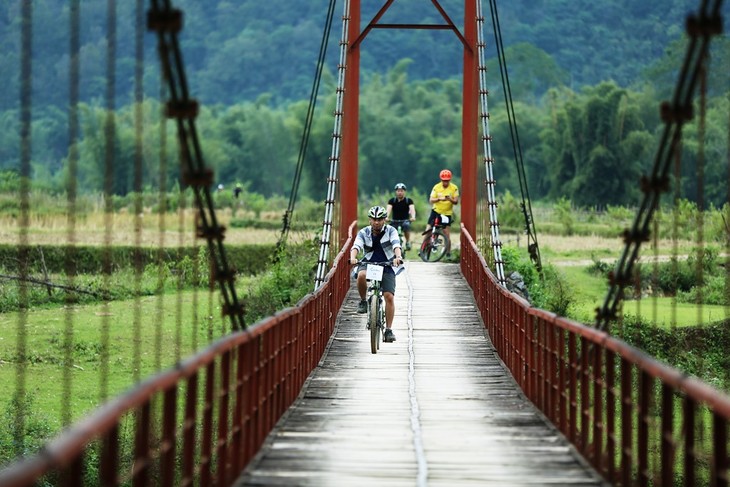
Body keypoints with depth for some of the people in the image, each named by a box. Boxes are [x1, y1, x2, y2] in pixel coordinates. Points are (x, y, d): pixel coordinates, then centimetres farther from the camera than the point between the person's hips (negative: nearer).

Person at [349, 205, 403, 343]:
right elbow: (356, 246, -20)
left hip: (386, 266, 0)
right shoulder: (364, 233, -3)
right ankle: (363, 301, -9)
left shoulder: (390, 231, -5)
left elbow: (396, 244, -24)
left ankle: (388, 330, -7)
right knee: (361, 275, -36)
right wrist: (353, 258, -42)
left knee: (389, 296, -14)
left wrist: (398, 257, -45)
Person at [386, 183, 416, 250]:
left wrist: (413, 217, -44)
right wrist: (386, 217, -40)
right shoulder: (392, 201, -3)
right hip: (394, 222, 2)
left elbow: (412, 209, -21)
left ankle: (408, 242, -18)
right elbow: (388, 209, -19)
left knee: (406, 225, -36)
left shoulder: (408, 201, -5)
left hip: (405, 221, -2)